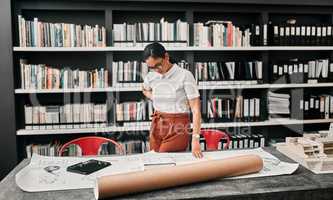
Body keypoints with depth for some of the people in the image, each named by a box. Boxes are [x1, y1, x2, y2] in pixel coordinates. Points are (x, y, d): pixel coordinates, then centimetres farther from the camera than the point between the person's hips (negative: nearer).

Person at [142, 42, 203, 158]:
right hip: (157, 125, 5)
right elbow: (145, 90, 26)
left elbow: (195, 109, -17)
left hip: (178, 127, -5)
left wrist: (195, 139, -23)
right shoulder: (150, 77, 1)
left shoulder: (184, 75, -15)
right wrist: (155, 99, 6)